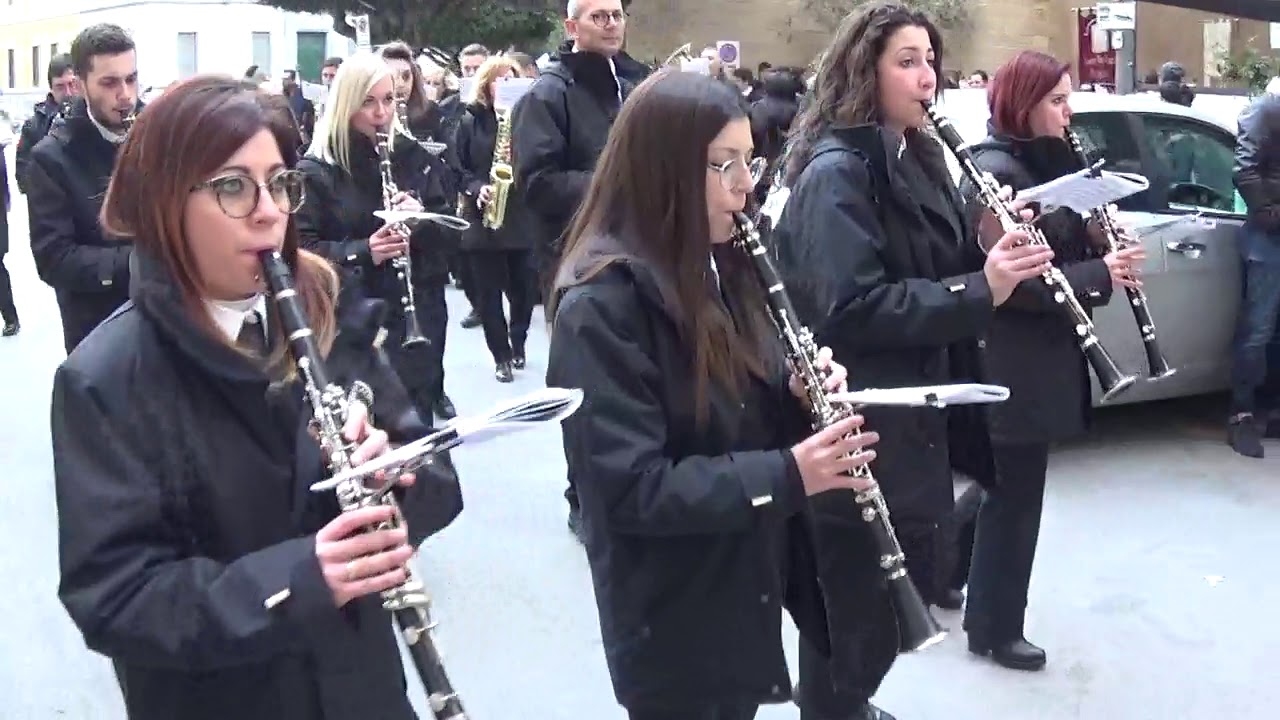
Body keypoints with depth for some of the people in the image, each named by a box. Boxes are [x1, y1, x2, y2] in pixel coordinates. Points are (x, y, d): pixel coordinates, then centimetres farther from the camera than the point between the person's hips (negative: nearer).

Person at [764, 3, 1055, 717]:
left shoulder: (915, 159, 11)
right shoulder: (835, 171, -17)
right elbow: (850, 309, -25)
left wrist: (996, 253, -5)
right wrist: (980, 291, -27)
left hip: (918, 410, 9)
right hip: (861, 426, -9)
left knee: (908, 585, 19)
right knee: (862, 603, 4)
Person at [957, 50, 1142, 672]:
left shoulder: (1038, 164, 12)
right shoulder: (995, 173, -18)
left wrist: (1100, 247, -4)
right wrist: (1100, 273, -19)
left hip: (1034, 357, 10)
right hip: (1015, 364, -10)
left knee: (1006, 494, 19)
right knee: (1015, 499, 3)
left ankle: (983, 612, 33)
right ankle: (996, 629, 18)